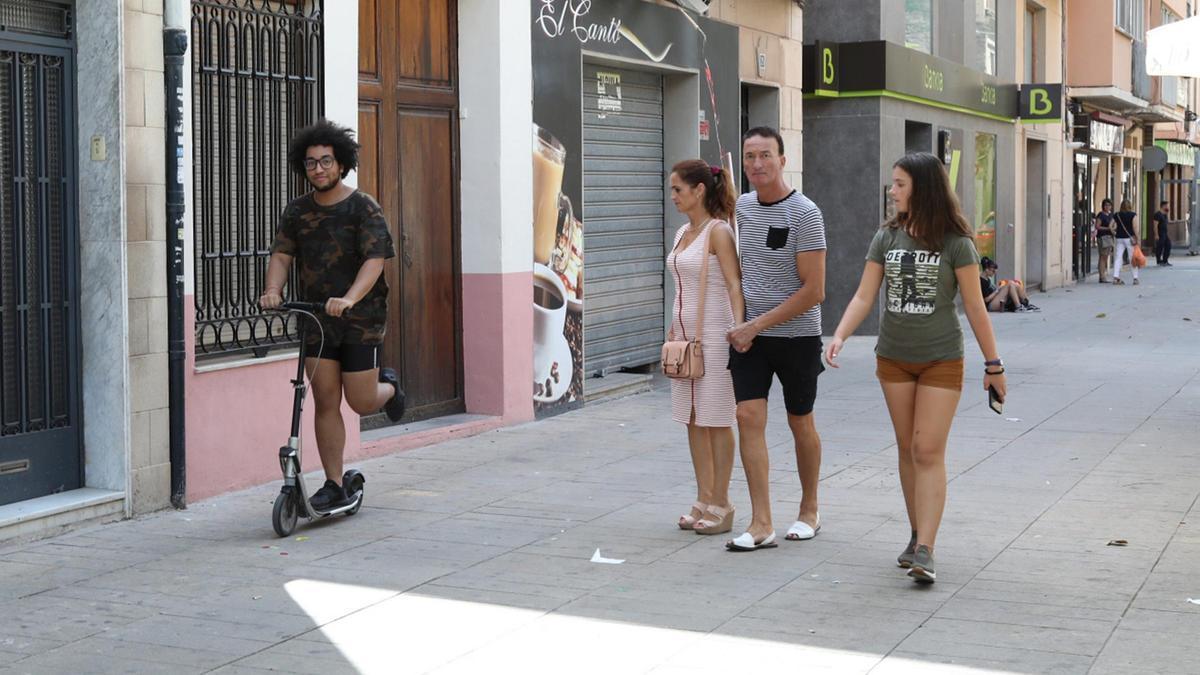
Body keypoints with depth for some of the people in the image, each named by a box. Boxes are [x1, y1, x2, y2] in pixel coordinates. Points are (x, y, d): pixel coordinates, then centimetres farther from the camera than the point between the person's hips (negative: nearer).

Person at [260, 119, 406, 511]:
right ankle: (333, 486, 7)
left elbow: (375, 260, -18)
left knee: (361, 402, 1)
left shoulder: (363, 208, -7)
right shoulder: (297, 211, 7)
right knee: (326, 402, 0)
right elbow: (281, 255, 0)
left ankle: (389, 386, 37)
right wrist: (273, 291, -21)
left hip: (361, 318, -3)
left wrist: (349, 298, -34)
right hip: (315, 318, 4)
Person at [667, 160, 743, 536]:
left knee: (716, 421, -2)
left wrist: (739, 326, -31)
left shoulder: (718, 232, -10)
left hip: (713, 336, -8)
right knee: (693, 421, 10)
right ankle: (704, 501, 18)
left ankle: (720, 506, 5)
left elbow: (734, 284, -19)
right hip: (685, 335, 8)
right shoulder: (682, 233, 14)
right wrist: (673, 333, 21)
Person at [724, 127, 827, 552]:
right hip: (749, 333, 5)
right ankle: (761, 525, -7)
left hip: (797, 335, -5)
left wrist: (757, 325, -16)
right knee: (749, 416, -8)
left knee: (800, 422, 8)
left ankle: (809, 512, 26)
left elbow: (813, 292, -17)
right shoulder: (743, 206, 6)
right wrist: (743, 326, 14)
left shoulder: (805, 214, -14)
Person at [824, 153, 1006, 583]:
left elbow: (974, 306, -6)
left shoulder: (955, 243, -9)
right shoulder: (887, 238, 2)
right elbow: (864, 296, -1)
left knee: (928, 451, -9)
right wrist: (840, 336, -17)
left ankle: (925, 550, -12)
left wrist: (993, 364, -3)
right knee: (907, 449, 10)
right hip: (893, 358, 4)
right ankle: (917, 536, 20)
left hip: (941, 361, -4)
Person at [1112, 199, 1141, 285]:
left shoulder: (1117, 215, 4)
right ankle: (1135, 278, 6)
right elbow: (1135, 228, -11)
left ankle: (1115, 277, -7)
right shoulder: (1133, 215, -5)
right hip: (1130, 238, -3)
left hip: (1119, 238, 3)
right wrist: (1137, 239, -9)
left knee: (1118, 257, 2)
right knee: (1133, 259, 3)